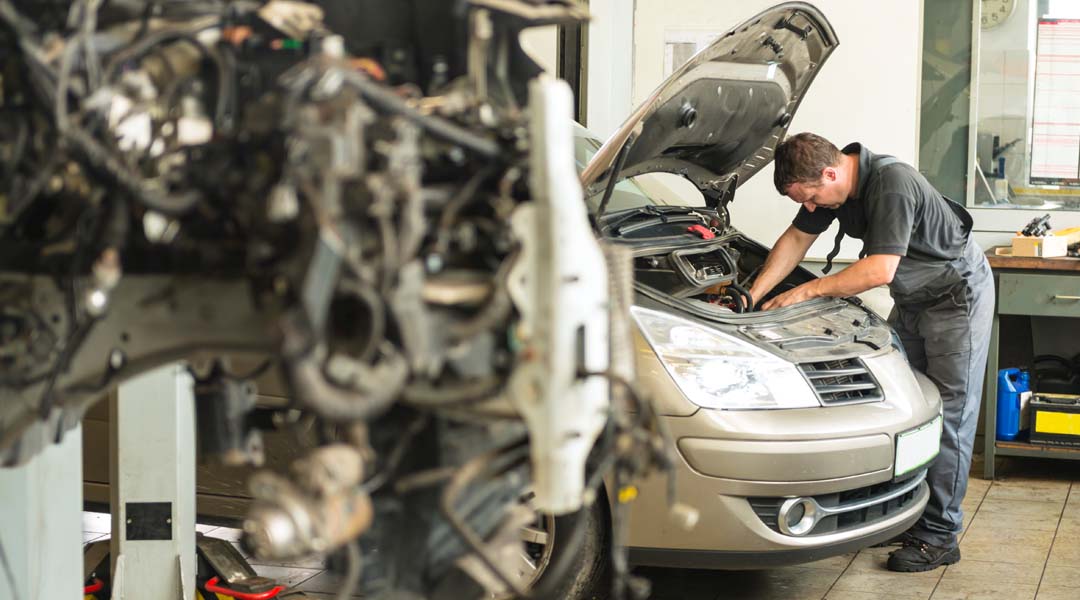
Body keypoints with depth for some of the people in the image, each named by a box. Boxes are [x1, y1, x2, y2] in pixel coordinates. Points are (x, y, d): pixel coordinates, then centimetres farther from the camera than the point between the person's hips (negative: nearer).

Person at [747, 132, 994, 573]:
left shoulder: (892, 183, -32)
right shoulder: (831, 185, -5)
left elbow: (879, 271, -33)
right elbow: (796, 239, 6)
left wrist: (808, 291, -25)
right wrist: (752, 296, -3)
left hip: (957, 293, -9)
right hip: (911, 300, 9)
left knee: (948, 414, -7)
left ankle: (939, 536, -5)